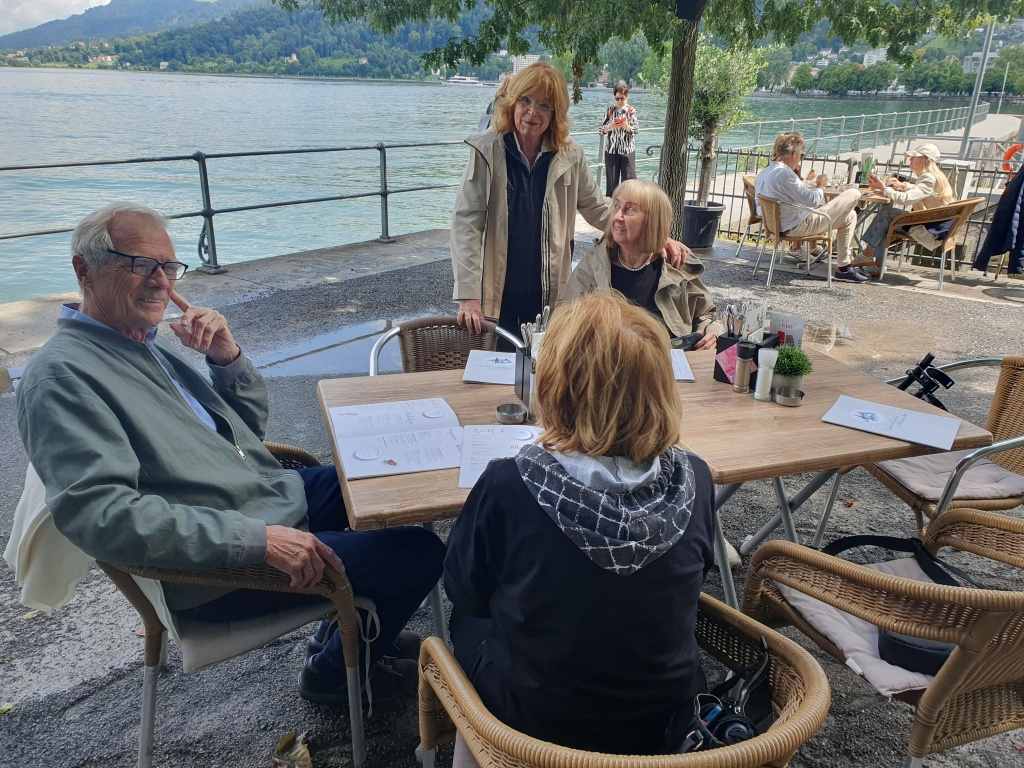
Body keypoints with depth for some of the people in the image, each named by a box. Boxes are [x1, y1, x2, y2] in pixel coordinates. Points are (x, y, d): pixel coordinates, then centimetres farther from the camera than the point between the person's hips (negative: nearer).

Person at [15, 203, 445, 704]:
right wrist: (259, 539, -33)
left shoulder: (146, 346, 12)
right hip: (221, 569, -10)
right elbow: (98, 511, -29)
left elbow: (250, 424, 16)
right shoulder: (61, 375, -17)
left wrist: (227, 355, -4)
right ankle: (335, 671, 14)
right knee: (418, 552, -13)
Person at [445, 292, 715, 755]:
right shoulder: (694, 480, -19)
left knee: (468, 619, 25)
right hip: (665, 723, 3)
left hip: (537, 729, -3)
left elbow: (463, 590, -9)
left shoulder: (507, 487, -30)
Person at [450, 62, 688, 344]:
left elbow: (599, 210, 10)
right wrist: (469, 296, -19)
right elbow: (466, 222, -11)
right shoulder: (486, 151, -8)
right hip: (496, 295, -2)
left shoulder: (569, 156, 0)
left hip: (549, 296, 2)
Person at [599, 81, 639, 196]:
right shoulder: (610, 110, 3)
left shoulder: (631, 110, 0)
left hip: (627, 150, -1)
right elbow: (600, 129, 2)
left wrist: (627, 126, -23)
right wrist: (610, 126, -18)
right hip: (611, 150, 1)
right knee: (611, 180, 4)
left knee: (628, 178, -1)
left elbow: (636, 129, -4)